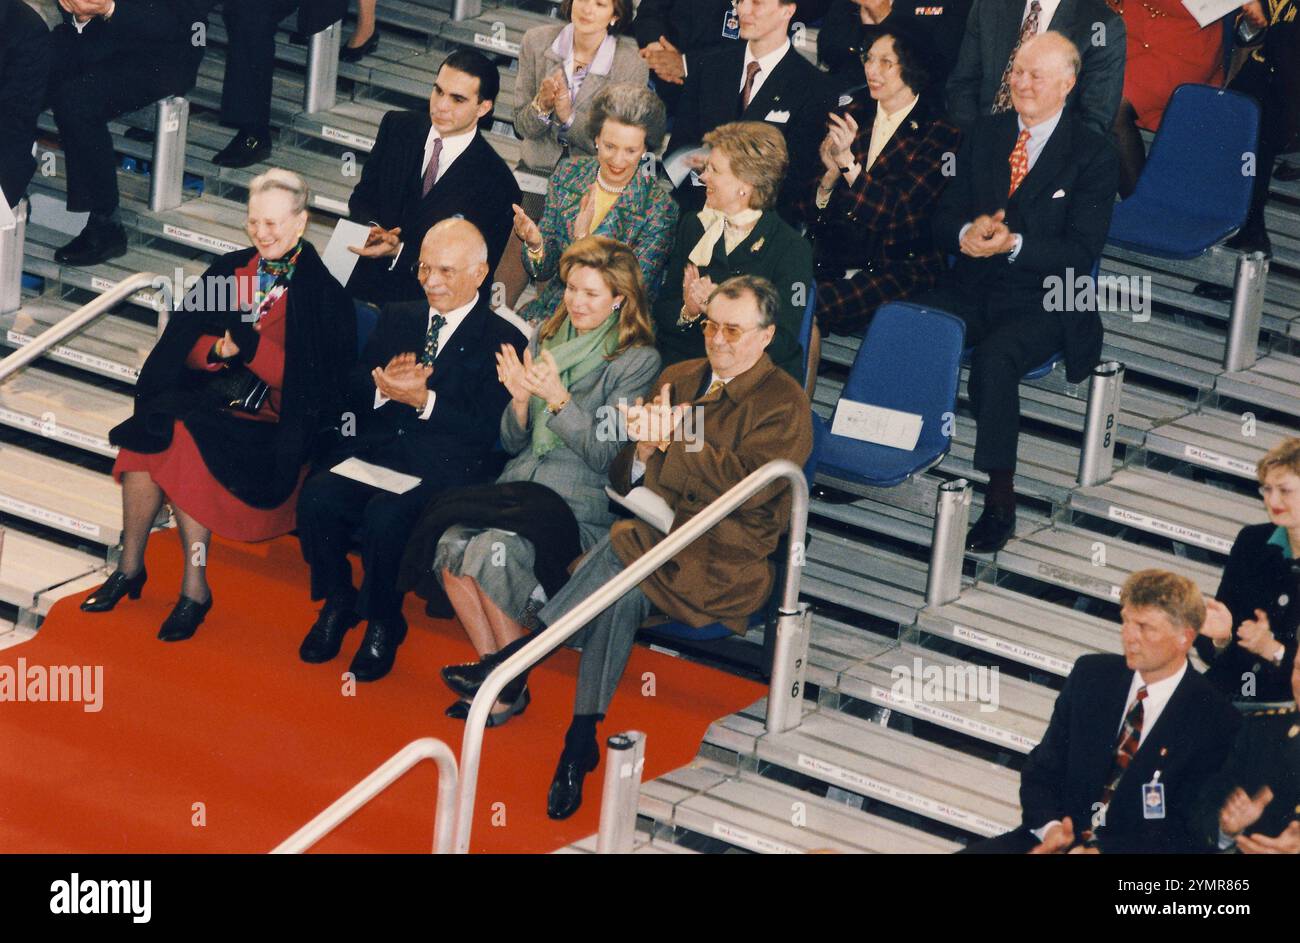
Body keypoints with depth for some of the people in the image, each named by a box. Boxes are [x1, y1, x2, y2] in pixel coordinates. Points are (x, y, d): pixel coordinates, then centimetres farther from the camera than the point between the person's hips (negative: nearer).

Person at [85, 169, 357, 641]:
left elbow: (310, 382, -11)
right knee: (147, 434, -25)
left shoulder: (323, 295, -2)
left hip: (272, 423, -5)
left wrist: (248, 342, -18)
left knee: (185, 443, -31)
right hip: (209, 397, 5)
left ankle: (196, 587, -23)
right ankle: (130, 567, -15)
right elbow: (182, 344, 10)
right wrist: (218, 349, -11)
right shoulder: (229, 270, 13)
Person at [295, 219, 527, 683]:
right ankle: (337, 602, 0)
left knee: (387, 515, -33)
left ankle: (383, 623, -8)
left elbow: (486, 428, -8)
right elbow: (354, 393, 13)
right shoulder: (397, 318, 19)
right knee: (317, 497, -25)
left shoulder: (503, 341, 2)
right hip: (373, 453, 5)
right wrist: (381, 386, -9)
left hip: (441, 470, -5)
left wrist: (425, 399, -17)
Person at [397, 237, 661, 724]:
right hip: (518, 486, 5)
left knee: (492, 550, -31)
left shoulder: (637, 360, -1)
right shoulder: (545, 341, 16)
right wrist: (520, 398, -6)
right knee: (452, 545, -25)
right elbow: (512, 442, 15)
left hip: (579, 503, -5)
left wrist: (558, 399, -20)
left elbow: (604, 453, -8)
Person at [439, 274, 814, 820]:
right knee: (621, 592, -33)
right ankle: (581, 742, -36)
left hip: (723, 560, -5)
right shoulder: (677, 379, 19)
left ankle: (515, 659, -29)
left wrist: (668, 441, -14)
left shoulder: (785, 405, 0)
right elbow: (624, 482, 15)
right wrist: (645, 449, -9)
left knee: (621, 551, -34)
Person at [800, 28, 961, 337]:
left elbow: (899, 213, -11)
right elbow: (813, 210, 11)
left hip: (900, 267, -5)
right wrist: (830, 175, -11)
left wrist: (848, 162, -20)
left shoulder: (939, 133, -2)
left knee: (814, 306, -33)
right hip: (835, 258, 5)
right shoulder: (855, 114, 13)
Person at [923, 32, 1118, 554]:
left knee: (994, 356, -34)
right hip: (973, 287, 5)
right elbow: (943, 217, 11)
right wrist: (966, 234, -14)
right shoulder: (984, 134, 11)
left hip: (1042, 301, -5)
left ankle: (1000, 499, -28)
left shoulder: (1092, 153, -4)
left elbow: (1082, 251, -10)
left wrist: (1014, 245, -24)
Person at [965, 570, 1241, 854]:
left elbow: (1181, 832, -9)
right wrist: (1050, 827, -11)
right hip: (1057, 839, 4)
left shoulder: (1215, 720, -7)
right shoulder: (1091, 674, 7)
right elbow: (1041, 769, 10)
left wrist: (1099, 850, -21)